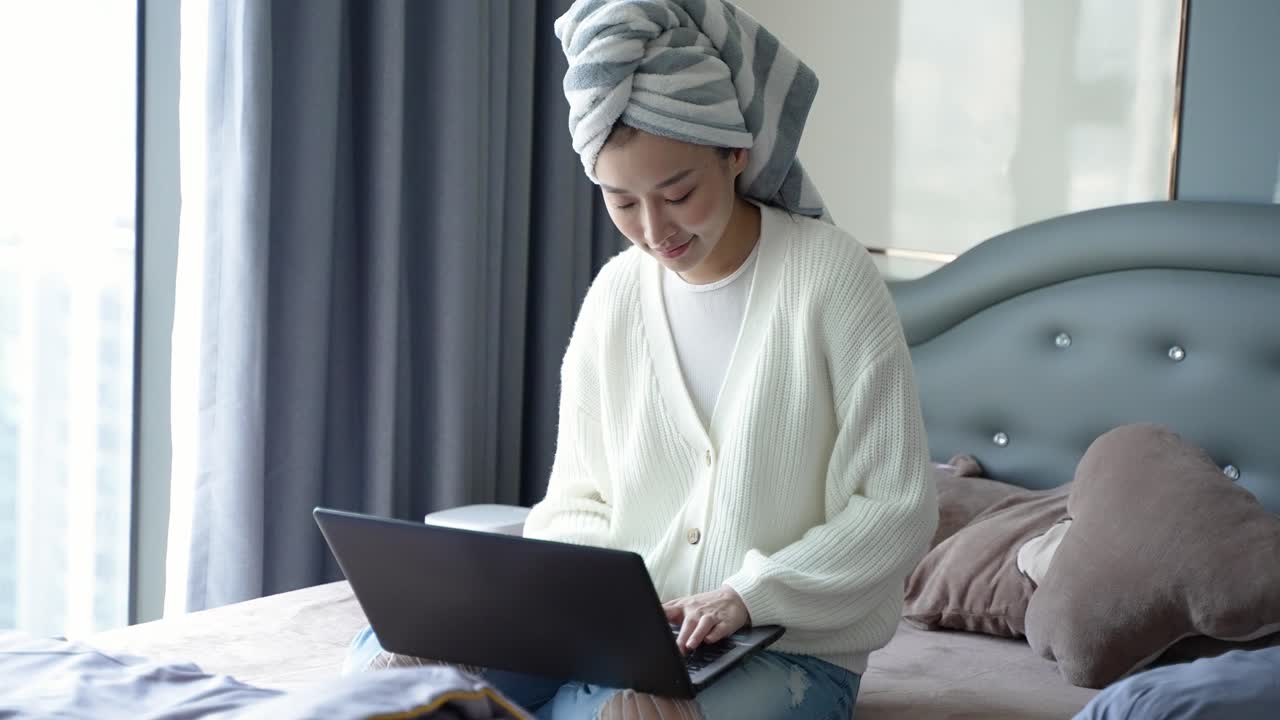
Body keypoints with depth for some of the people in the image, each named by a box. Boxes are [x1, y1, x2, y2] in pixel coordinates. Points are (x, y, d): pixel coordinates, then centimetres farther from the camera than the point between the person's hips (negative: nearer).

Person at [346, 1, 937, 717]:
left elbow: (898, 507, -10)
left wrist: (747, 596, -22)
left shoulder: (831, 276, -10)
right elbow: (574, 504, 5)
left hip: (790, 647, -4)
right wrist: (614, 624, -16)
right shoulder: (616, 295, 3)